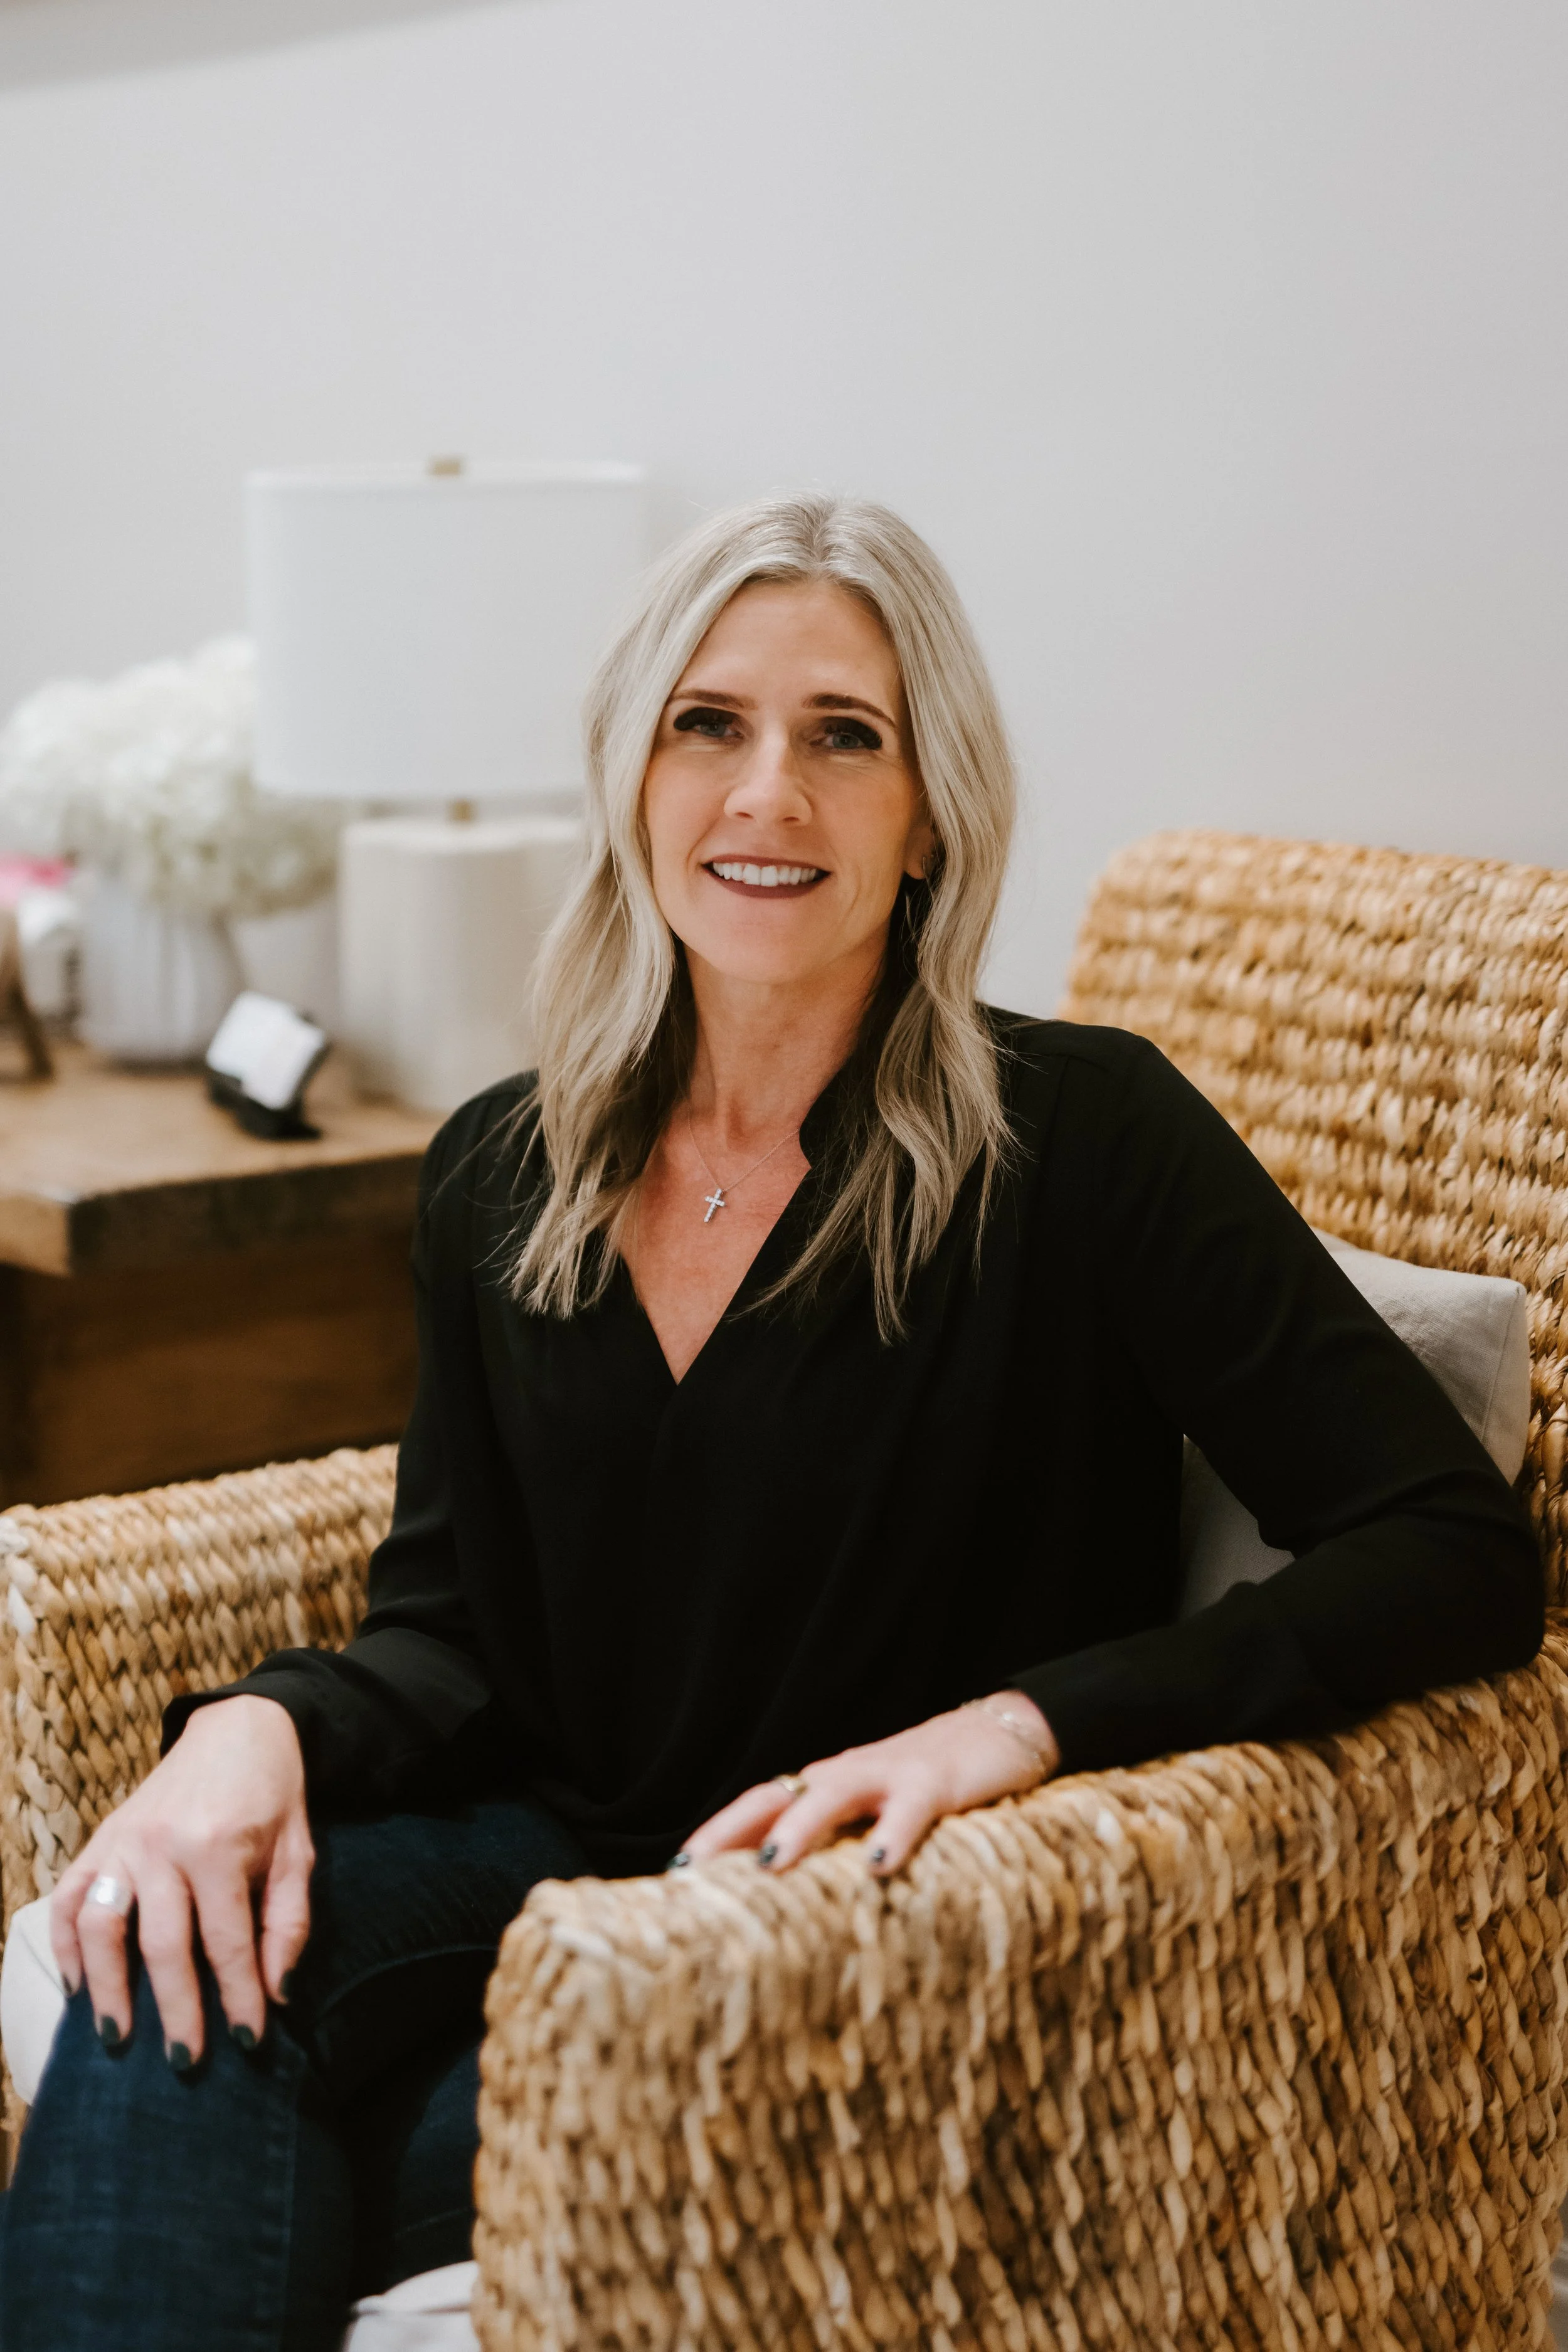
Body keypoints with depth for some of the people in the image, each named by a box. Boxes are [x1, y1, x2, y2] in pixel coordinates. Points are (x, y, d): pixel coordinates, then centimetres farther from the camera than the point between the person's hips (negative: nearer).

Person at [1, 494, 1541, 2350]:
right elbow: (451, 1629, 9)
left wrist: (1015, 1721, -27)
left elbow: (1463, 1554, -16)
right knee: (183, 1950, -27)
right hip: (560, 1864, 5)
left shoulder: (1084, 1138, -11)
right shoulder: (502, 1176, 6)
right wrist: (264, 1723, -15)